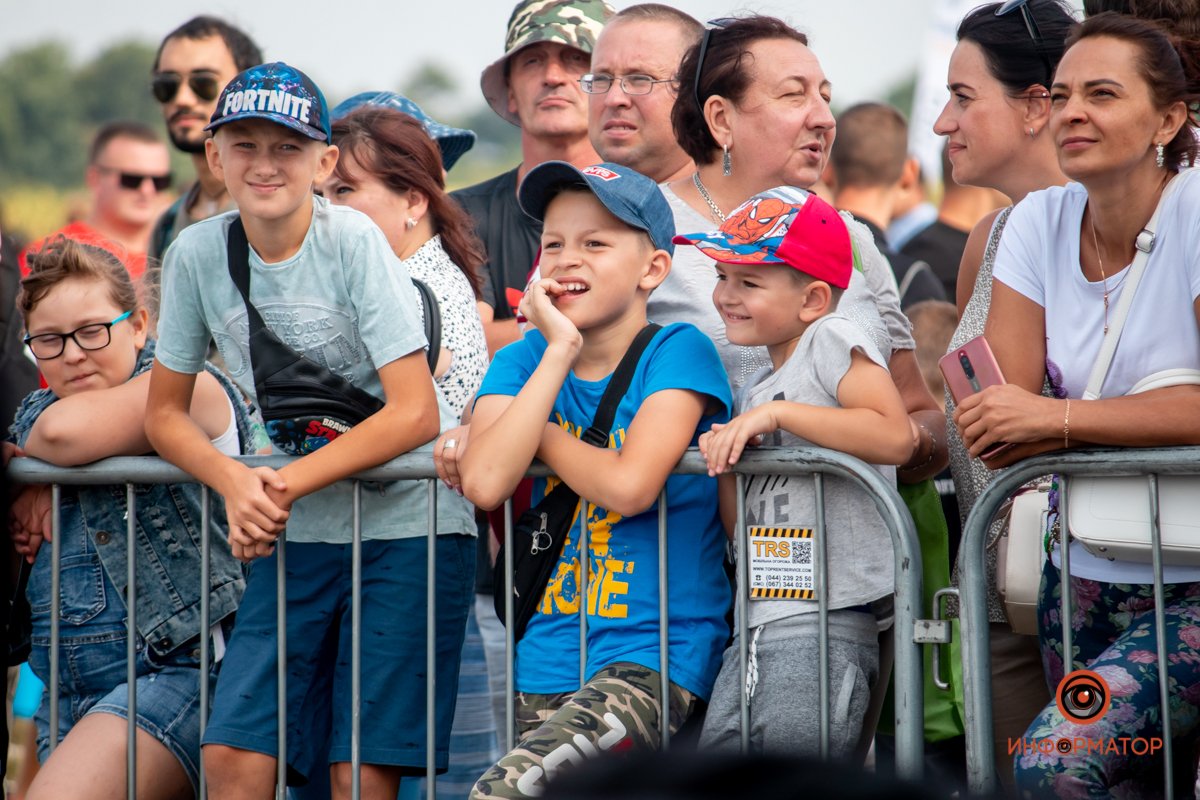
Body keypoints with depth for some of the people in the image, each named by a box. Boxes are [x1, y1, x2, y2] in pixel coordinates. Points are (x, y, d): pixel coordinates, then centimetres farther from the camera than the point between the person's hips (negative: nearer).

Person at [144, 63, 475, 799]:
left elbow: (415, 414, -15)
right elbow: (164, 413, 7)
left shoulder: (353, 241, -13)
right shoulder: (197, 254, -1)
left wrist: (288, 483, -20)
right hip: (299, 535, 4)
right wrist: (235, 482, -14)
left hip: (408, 524, -4)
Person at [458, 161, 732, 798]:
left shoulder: (678, 354, -5)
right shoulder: (521, 361, 8)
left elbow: (627, 485, -21)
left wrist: (535, 434, -5)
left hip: (657, 655, -6)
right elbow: (485, 483, -12)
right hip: (547, 658, 6)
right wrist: (560, 350, -9)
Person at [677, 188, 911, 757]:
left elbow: (894, 436, -21)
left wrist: (776, 413, -17)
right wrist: (725, 463, 1)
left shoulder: (830, 340, -3)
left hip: (826, 625, -8)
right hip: (755, 625, 9)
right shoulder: (752, 392, 20)